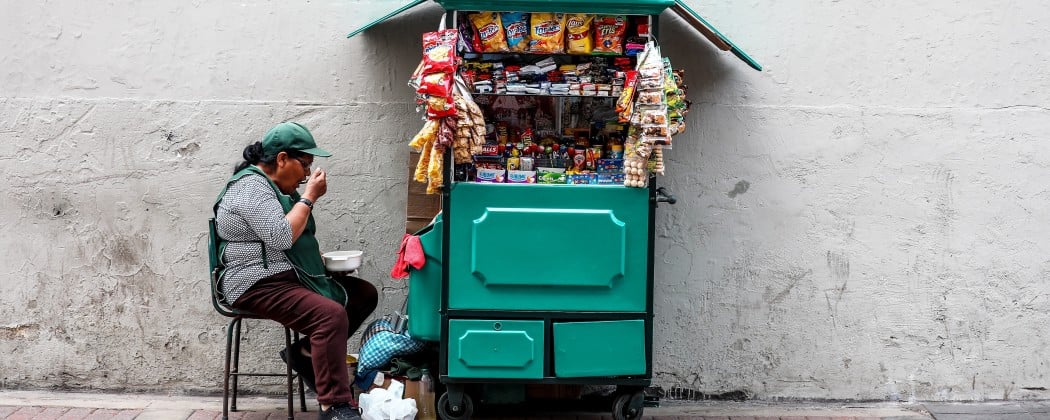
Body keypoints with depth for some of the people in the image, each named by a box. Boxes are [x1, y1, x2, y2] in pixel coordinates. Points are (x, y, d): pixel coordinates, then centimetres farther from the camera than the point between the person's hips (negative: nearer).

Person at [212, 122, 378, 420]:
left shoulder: (272, 185, 17)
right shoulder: (251, 187, -15)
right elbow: (280, 238, -26)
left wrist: (315, 256, 9)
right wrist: (309, 197, -16)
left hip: (288, 277, 11)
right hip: (260, 285, -11)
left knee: (364, 294, 3)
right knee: (331, 315, -31)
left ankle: (305, 353, -1)